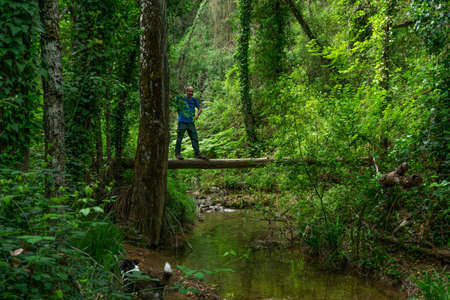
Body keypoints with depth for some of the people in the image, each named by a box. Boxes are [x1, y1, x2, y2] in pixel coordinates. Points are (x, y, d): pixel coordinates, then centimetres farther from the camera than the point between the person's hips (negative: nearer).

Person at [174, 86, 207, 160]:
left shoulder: (194, 100, 6)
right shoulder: (180, 99, -1)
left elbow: (200, 109, 10)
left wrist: (197, 114, -10)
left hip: (191, 123, 3)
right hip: (182, 122, -3)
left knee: (195, 138, 0)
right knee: (179, 138, -1)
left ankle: (197, 154, 3)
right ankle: (177, 153, 10)